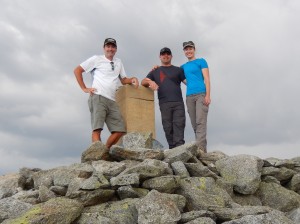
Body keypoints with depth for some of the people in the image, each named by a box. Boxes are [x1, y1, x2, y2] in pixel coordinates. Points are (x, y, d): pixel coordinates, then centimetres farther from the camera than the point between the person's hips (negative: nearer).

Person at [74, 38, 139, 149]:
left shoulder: (118, 62, 24)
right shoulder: (96, 59, 9)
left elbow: (123, 80, 28)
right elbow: (77, 70, 7)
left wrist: (132, 79, 6)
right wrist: (84, 88, -1)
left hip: (112, 101, 6)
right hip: (98, 98, -5)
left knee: (119, 130, -3)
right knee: (97, 128, -15)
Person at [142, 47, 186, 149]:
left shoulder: (178, 70, 21)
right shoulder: (155, 71, 23)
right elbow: (143, 82, 13)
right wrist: (150, 82, -10)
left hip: (178, 102, -1)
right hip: (164, 104, 1)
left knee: (179, 125, -14)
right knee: (168, 127, -5)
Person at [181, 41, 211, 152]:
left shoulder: (201, 61, 10)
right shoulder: (184, 66, 23)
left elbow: (207, 79, 0)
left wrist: (208, 95, -11)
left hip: (201, 94, -5)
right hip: (189, 97, 5)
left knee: (200, 122, -17)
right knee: (194, 125, -1)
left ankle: (200, 148, -26)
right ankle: (202, 150, 0)